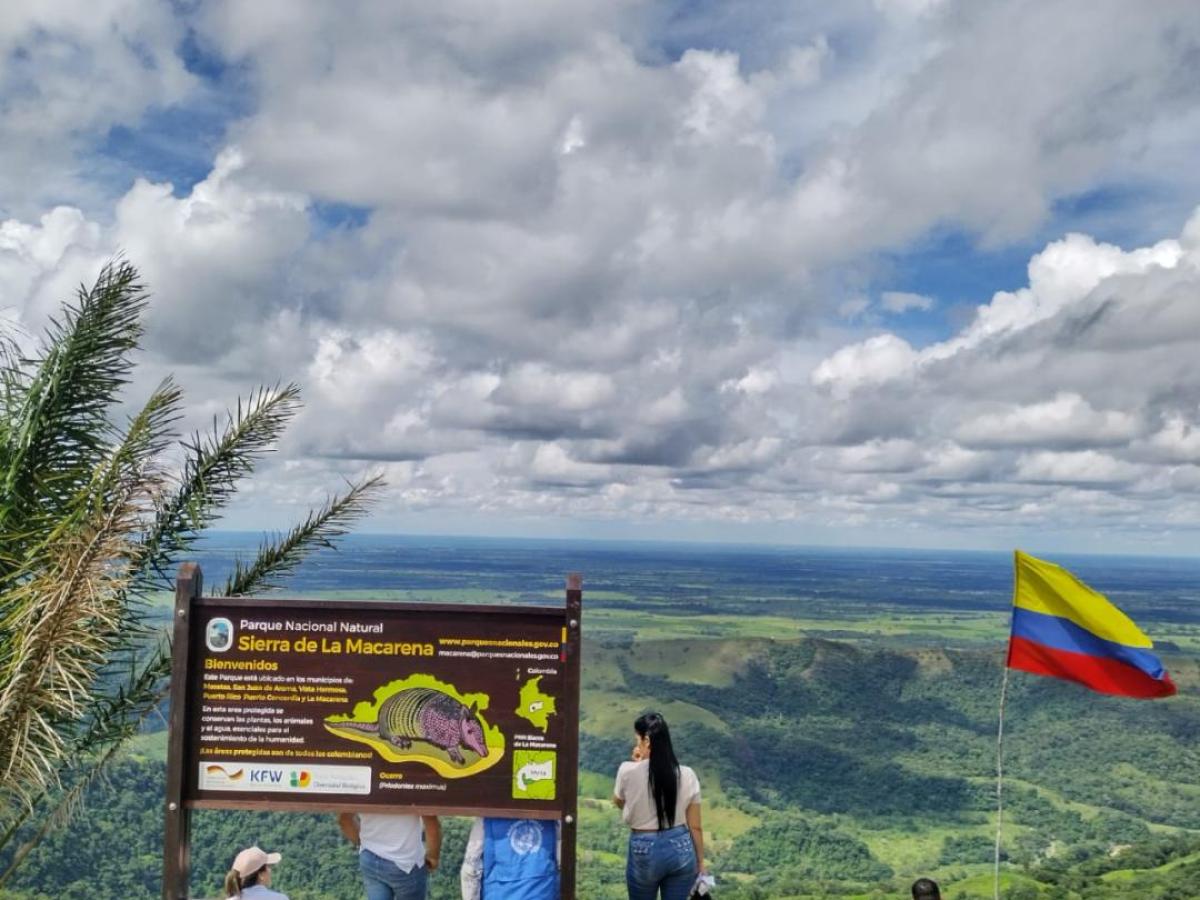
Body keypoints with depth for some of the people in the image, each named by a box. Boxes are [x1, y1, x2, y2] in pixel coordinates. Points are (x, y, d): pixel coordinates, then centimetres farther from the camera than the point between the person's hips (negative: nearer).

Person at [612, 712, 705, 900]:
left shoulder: (628, 771, -12)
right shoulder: (687, 775, -5)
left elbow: (618, 802, 10)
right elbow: (695, 826, 0)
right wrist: (700, 862, 11)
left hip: (644, 850, -2)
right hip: (681, 848, 2)